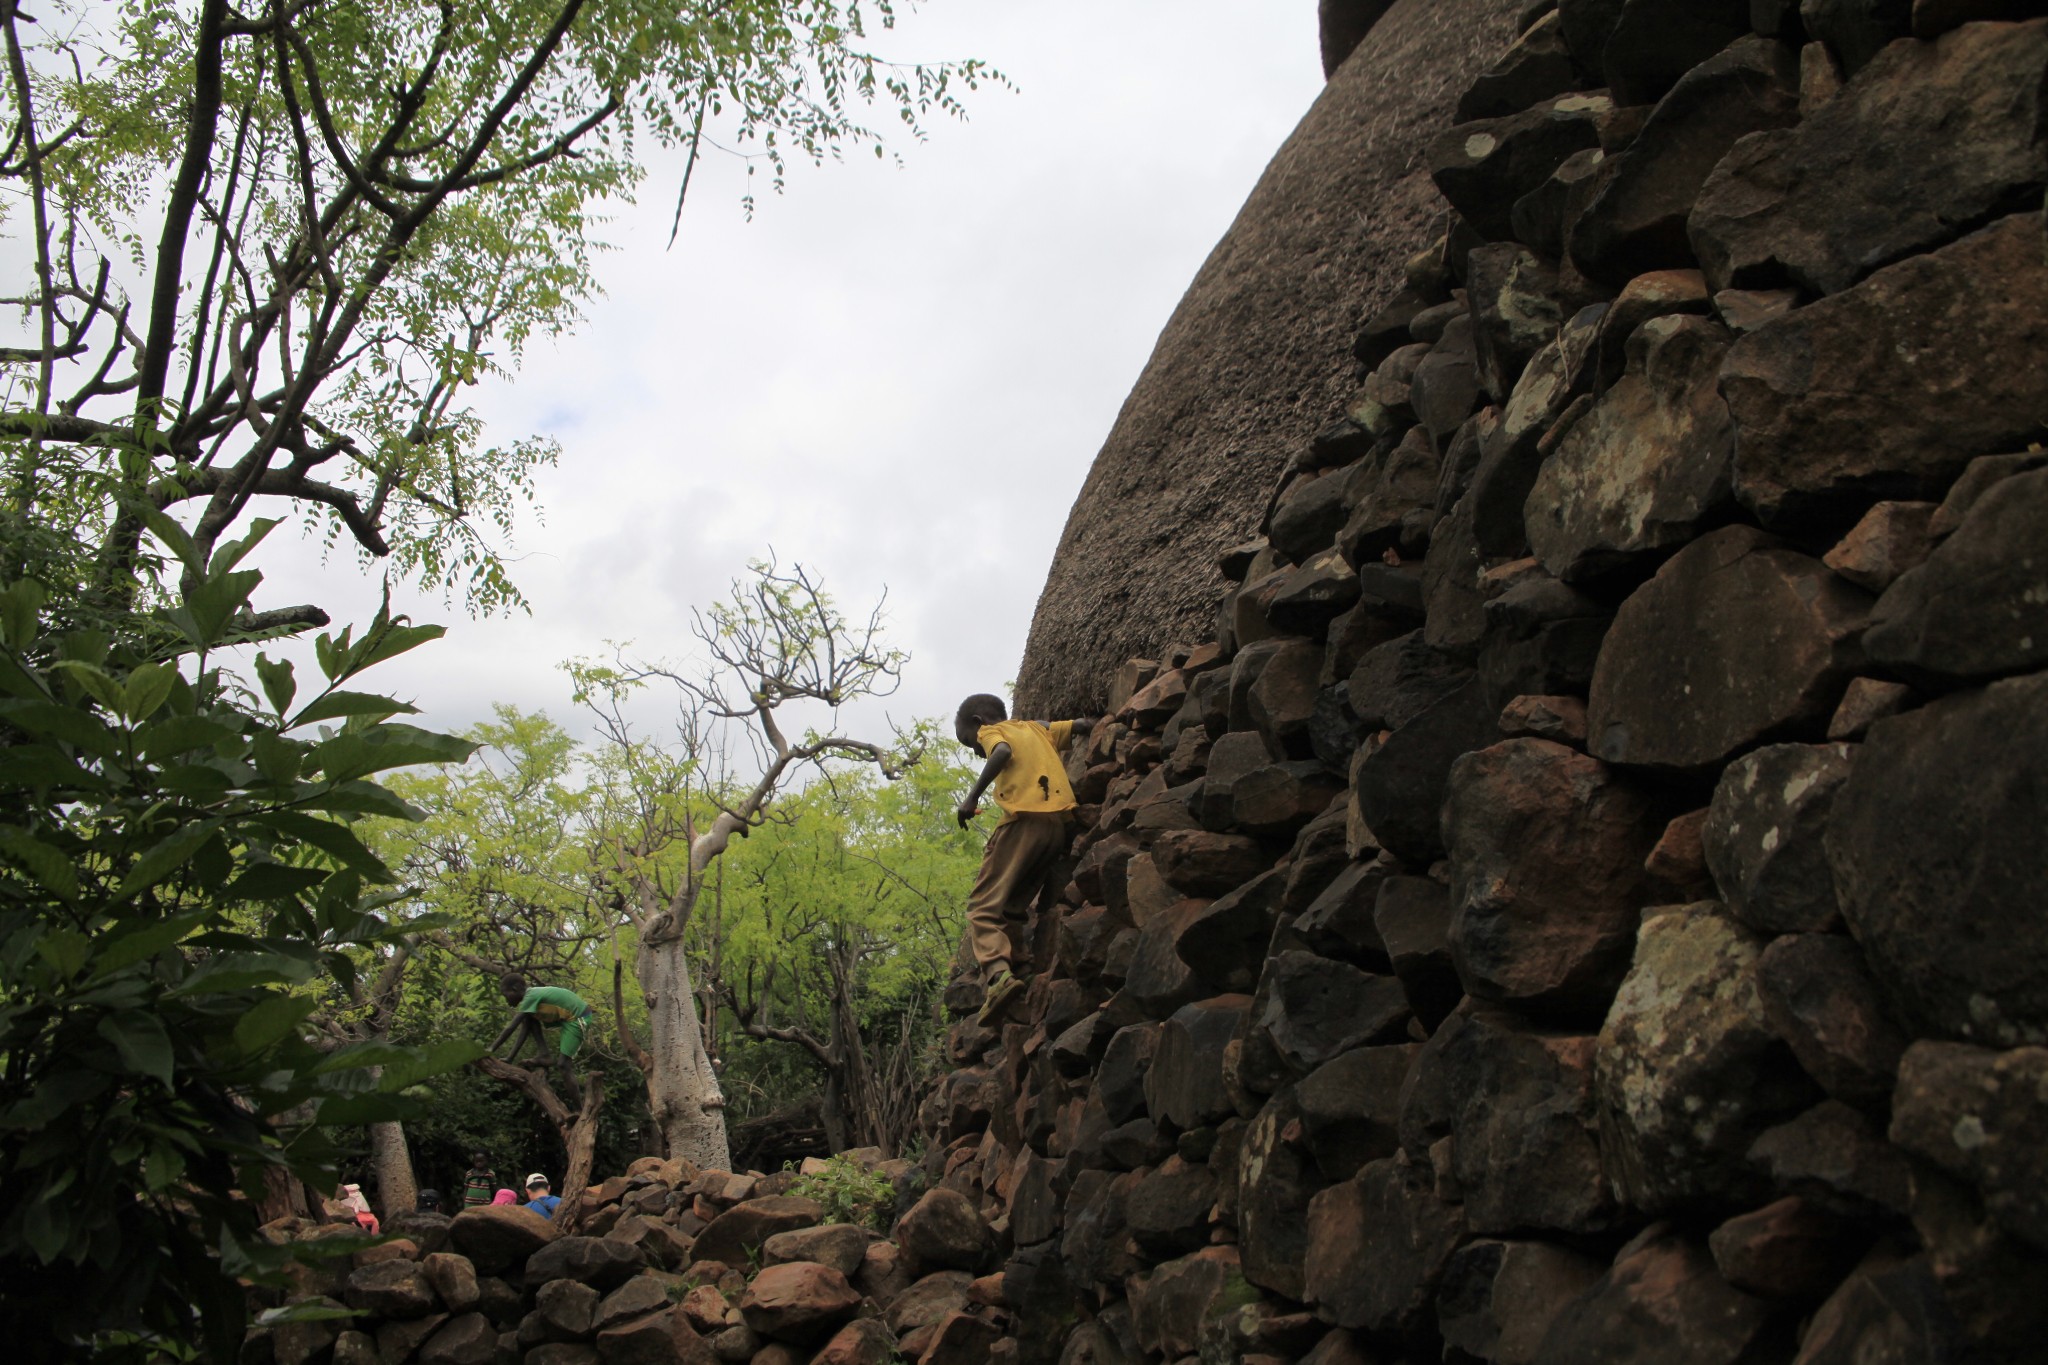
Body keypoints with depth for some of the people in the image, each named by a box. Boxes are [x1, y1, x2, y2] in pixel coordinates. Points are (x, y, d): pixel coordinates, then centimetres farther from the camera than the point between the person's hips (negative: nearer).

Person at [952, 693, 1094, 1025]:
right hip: (1060, 823, 7)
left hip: (1024, 819, -7)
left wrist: (972, 797, -13)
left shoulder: (991, 731, 12)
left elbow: (1003, 752, -10)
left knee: (982, 907, -9)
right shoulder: (1037, 729, 29)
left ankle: (997, 972, -32)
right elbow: (1082, 726, 25)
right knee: (1012, 905, 18)